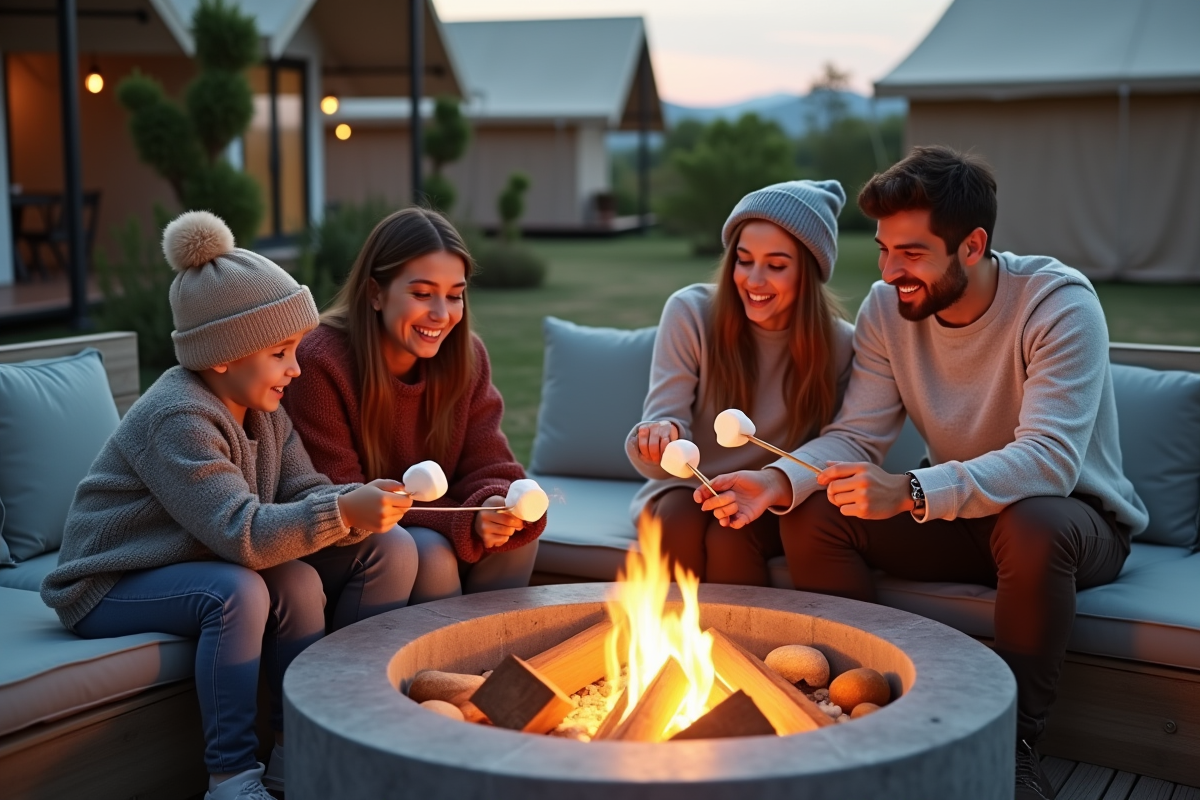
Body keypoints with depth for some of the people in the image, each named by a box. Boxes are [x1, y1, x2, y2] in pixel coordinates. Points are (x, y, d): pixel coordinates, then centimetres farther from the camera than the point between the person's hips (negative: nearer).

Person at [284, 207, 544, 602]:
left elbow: (487, 467, -6)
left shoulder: (467, 356, -4)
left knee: (516, 538, -19)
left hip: (428, 528, 5)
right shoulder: (320, 364, -22)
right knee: (430, 553, -29)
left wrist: (495, 508, -32)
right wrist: (462, 522, -31)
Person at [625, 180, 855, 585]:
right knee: (680, 516, -31)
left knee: (730, 533, -31)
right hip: (684, 493, 1)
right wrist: (658, 438, -41)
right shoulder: (690, 313, -12)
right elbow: (663, 419, -16)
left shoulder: (839, 345, -11)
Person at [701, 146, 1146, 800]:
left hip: (1073, 514, -4)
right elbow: (853, 437, -10)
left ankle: (1015, 742, -19)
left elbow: (1049, 460, -36)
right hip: (957, 516, 5)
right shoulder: (887, 308, -7)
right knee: (810, 515, -17)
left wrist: (909, 494, -49)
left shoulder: (1060, 302, -24)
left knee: (1032, 524, -40)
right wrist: (779, 482, -33)